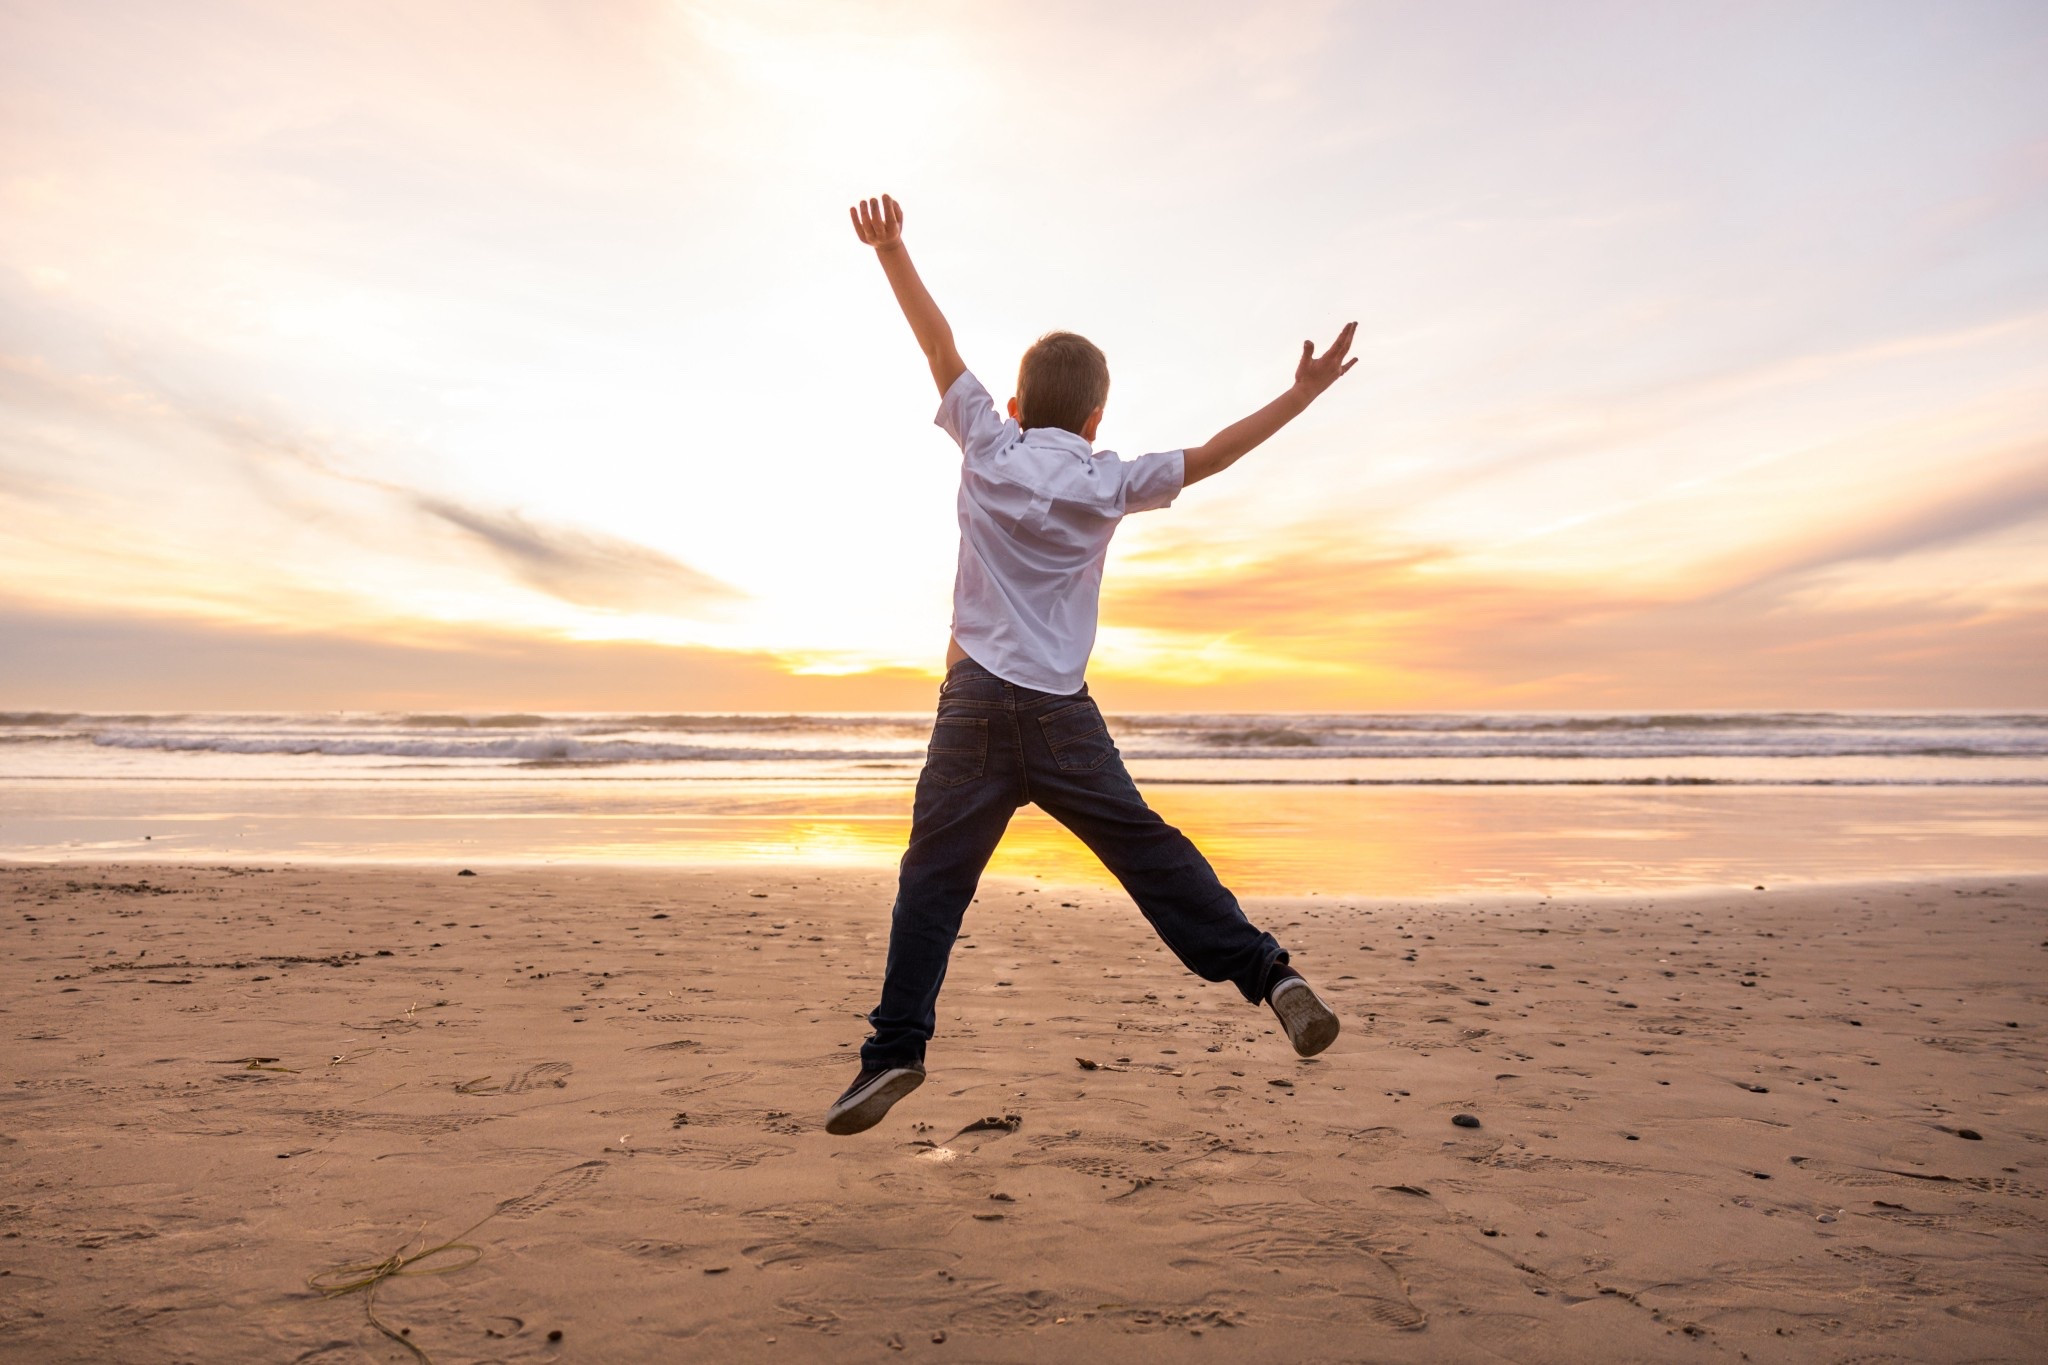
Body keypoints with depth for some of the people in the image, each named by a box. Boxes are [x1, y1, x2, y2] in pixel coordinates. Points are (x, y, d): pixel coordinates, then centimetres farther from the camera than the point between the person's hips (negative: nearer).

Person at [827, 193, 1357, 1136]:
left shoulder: (986, 445, 9)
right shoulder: (1107, 481, 8)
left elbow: (939, 344, 17)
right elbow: (1211, 455, 13)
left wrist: (892, 252, 27)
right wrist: (1303, 392, 23)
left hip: (975, 698, 0)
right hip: (1063, 712, 1)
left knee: (933, 876, 3)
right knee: (1149, 852, 8)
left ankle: (897, 1047, 3)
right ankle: (1268, 972, 6)